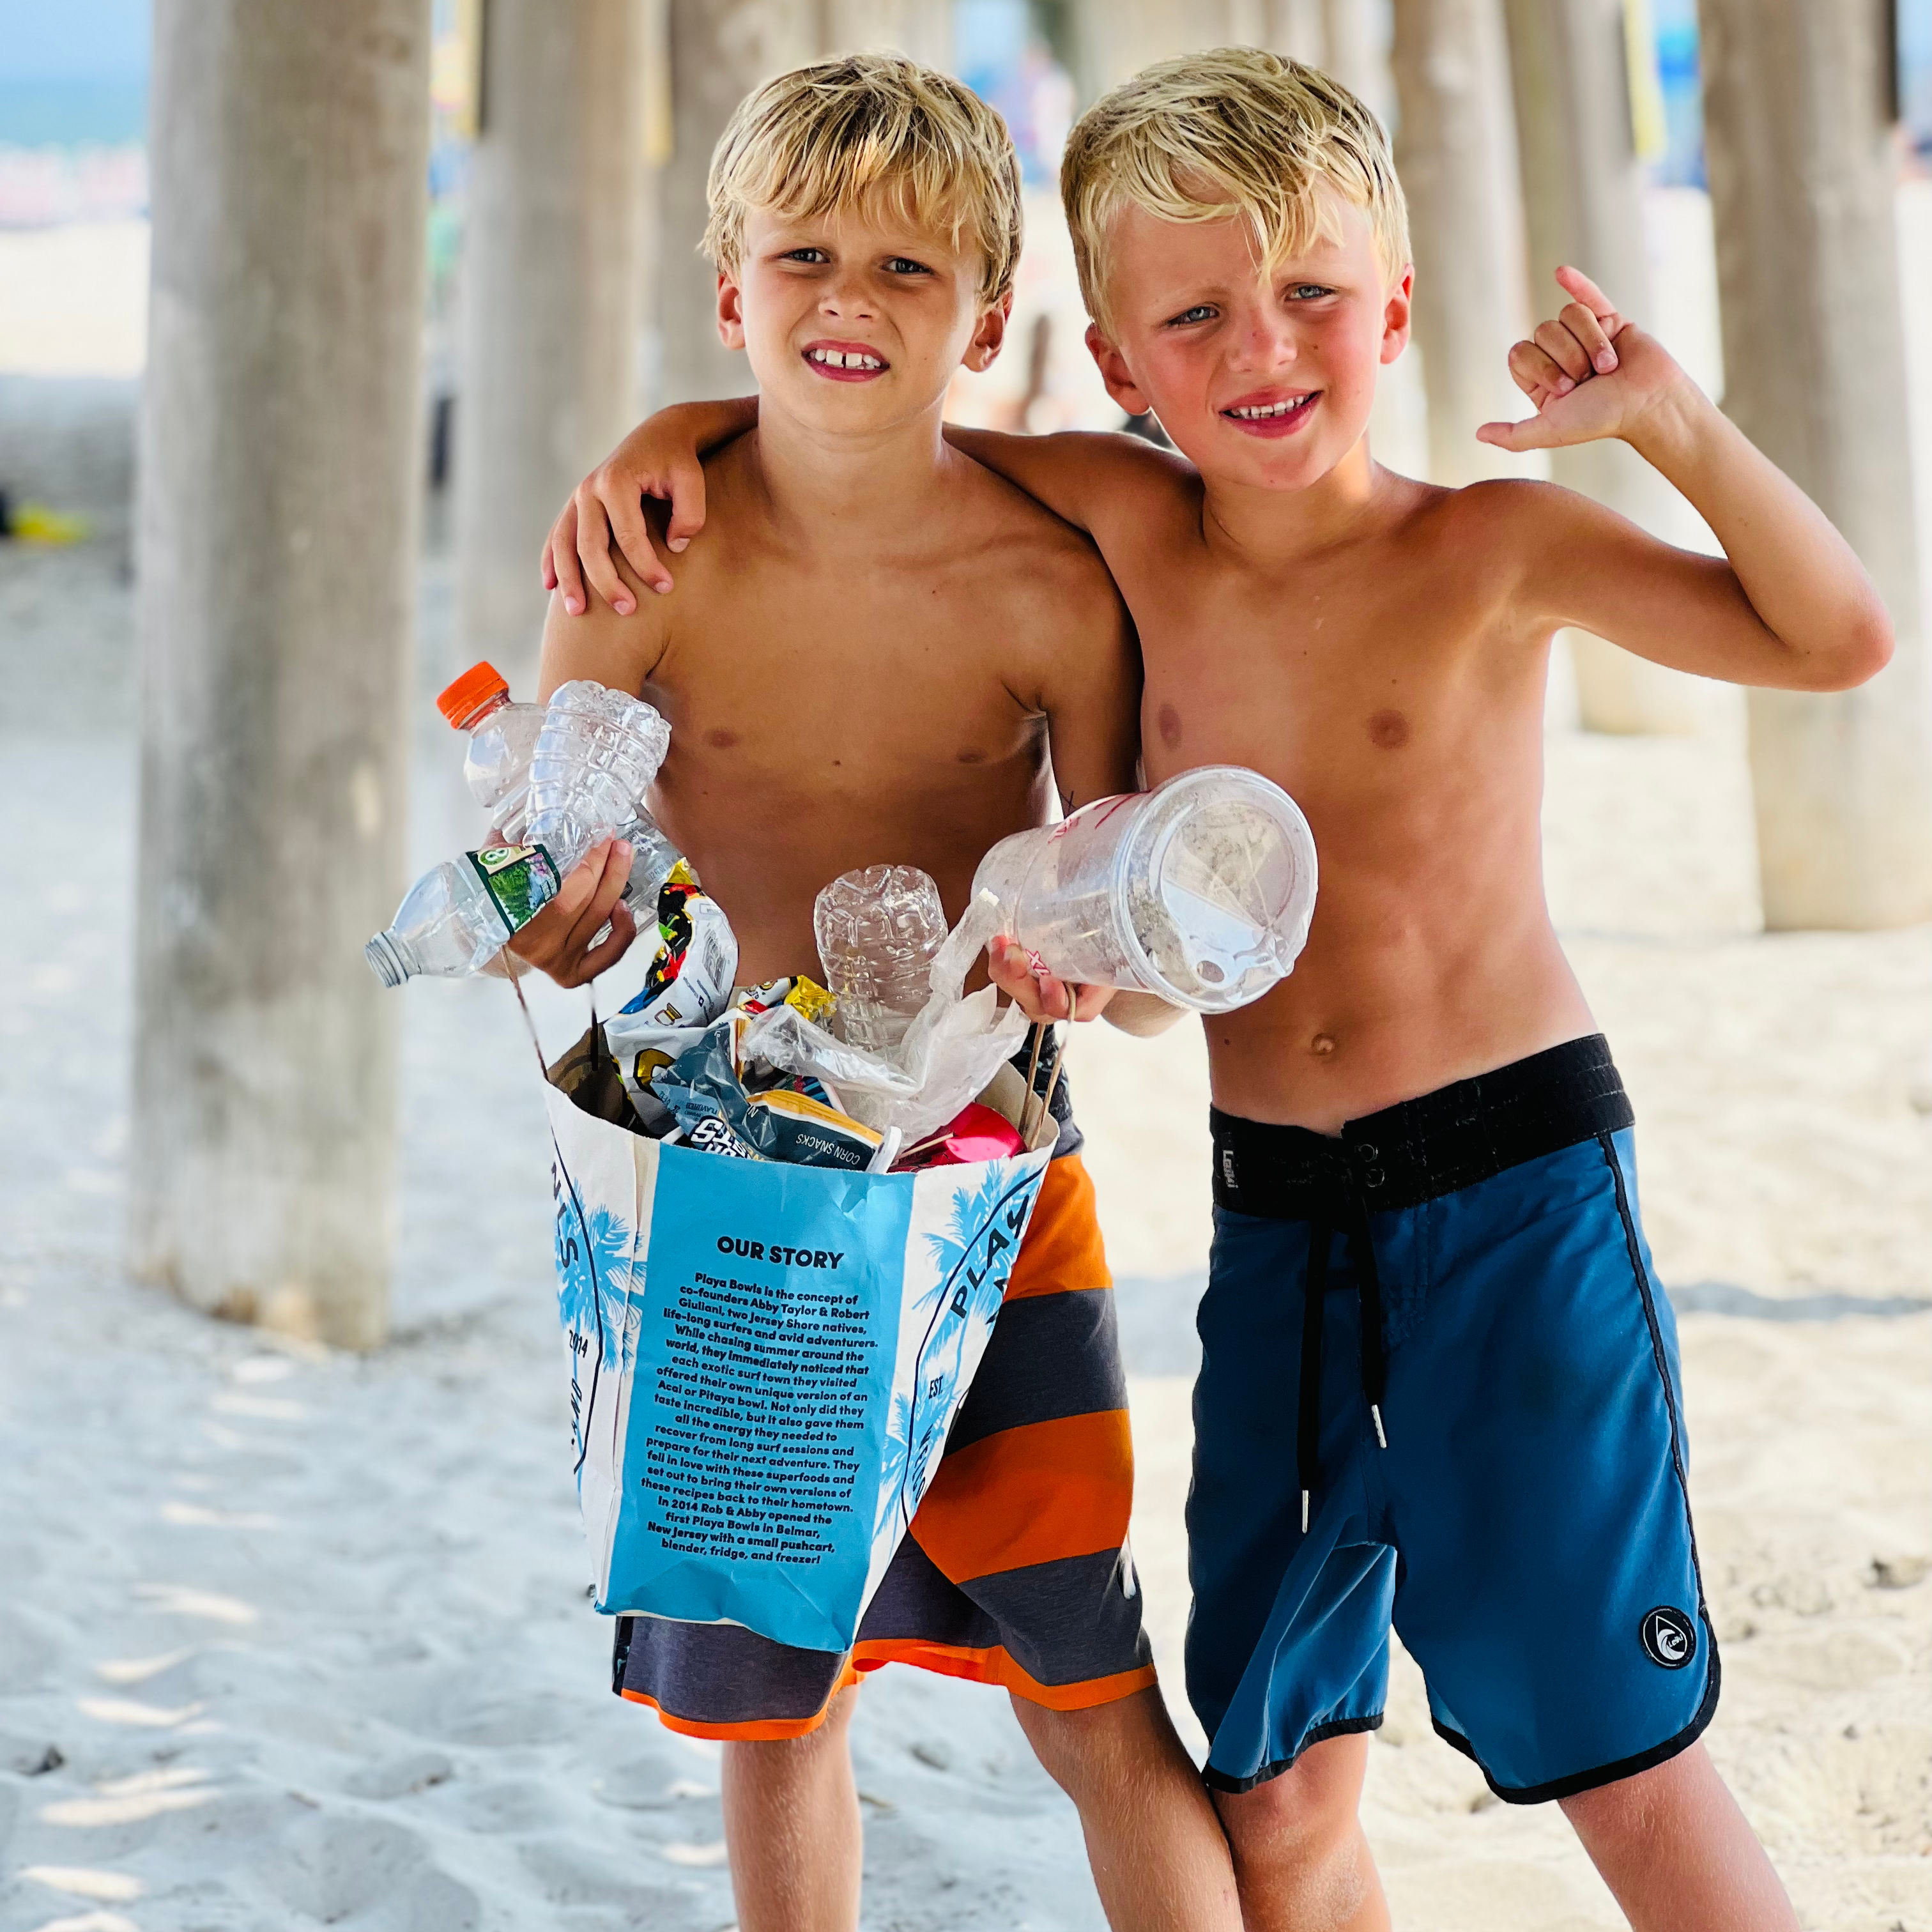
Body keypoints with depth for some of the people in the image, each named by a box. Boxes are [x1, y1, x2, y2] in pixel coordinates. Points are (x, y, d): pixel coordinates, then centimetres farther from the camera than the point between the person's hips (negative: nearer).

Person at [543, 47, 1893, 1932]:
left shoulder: (1490, 550, -6)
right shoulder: (1123, 524, 3)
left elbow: (1836, 641, -12)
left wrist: (1673, 424, -23)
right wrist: (682, 428, -1)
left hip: (1514, 1186, -4)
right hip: (1276, 1226, 4)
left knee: (1621, 1762, -2)